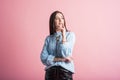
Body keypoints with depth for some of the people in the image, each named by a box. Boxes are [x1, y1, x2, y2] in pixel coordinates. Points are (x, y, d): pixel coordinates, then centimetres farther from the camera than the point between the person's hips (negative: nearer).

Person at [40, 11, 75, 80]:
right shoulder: (48, 38, 8)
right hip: (50, 72, 2)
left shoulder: (70, 35, 3)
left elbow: (65, 54, -10)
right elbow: (43, 58, -2)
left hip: (65, 71, -1)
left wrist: (63, 34, -6)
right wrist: (61, 59, -11)